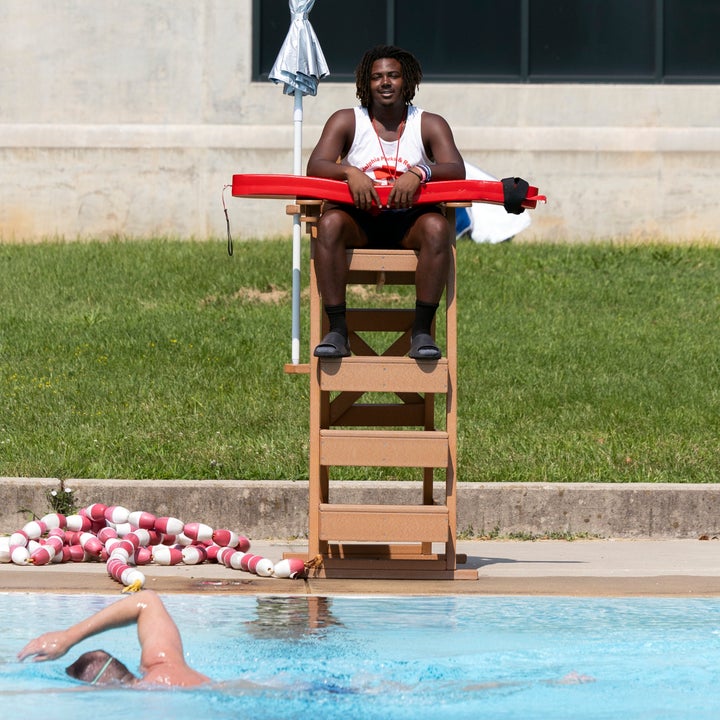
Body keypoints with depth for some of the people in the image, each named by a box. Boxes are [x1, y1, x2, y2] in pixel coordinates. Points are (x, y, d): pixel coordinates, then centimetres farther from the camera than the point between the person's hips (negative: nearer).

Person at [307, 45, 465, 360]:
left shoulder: (430, 125, 7)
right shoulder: (346, 121, 7)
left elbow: (457, 170, -8)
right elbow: (315, 166, -6)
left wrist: (419, 174, -29)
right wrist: (349, 172, -27)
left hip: (409, 222, 0)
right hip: (360, 222, 0)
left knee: (437, 227, -33)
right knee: (330, 222, -33)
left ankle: (422, 331, -30)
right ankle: (337, 331, -33)